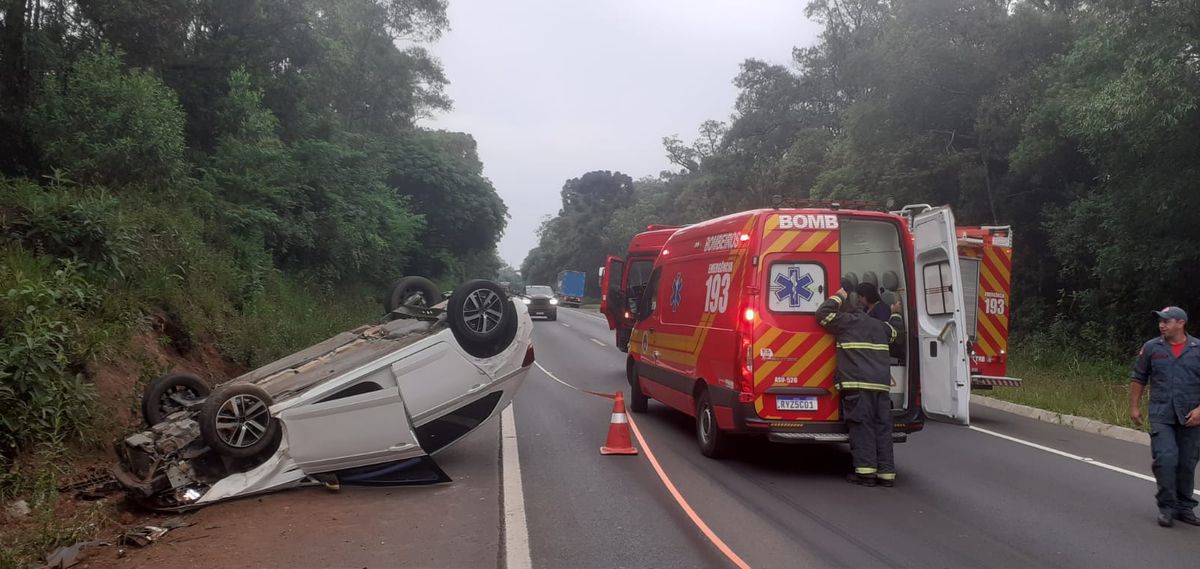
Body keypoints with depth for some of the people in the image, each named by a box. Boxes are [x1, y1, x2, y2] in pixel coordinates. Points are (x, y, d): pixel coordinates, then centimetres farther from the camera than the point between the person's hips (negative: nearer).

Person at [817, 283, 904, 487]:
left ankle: (866, 470, -10)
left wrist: (838, 296, 15)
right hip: (881, 384, 6)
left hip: (857, 384, -6)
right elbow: (895, 331, 43)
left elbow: (823, 313, 3)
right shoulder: (880, 326, 22)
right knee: (882, 427, 7)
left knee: (861, 426, -5)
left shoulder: (847, 321, 3)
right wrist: (896, 314, 62)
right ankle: (886, 472, 7)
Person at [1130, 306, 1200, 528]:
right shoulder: (1151, 348, 4)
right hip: (1161, 415, 0)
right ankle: (1167, 507, 2)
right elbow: (1138, 378, 10)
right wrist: (1134, 406, 6)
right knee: (1165, 459, -11)